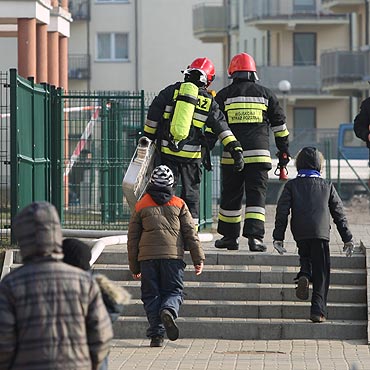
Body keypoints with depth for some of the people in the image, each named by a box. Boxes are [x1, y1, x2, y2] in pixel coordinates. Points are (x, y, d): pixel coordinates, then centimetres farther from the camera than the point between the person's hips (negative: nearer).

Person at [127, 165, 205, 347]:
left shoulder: (141, 206, 10)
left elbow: (132, 238, 12)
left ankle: (156, 334, -2)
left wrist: (134, 267, 18)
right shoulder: (179, 205, 9)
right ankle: (169, 311, -26)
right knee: (174, 291, 7)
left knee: (151, 295, 6)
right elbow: (191, 233, 5)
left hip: (147, 257, 1)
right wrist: (198, 259, 8)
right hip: (173, 256, 0)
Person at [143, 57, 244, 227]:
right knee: (191, 194, 9)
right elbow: (221, 127, -1)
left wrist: (148, 137, 14)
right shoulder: (209, 101, 4)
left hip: (167, 150, 0)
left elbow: (153, 116, 5)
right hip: (191, 155, 0)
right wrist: (236, 150, -3)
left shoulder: (172, 90, 4)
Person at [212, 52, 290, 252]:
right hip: (259, 154, 0)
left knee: (230, 196, 11)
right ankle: (255, 236, -14)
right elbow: (279, 124, 12)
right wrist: (284, 151, 18)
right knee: (256, 195, -2)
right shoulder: (265, 94, 9)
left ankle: (229, 236, 18)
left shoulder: (224, 95, 6)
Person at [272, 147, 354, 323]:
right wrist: (347, 238, 19)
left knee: (305, 257, 28)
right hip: (321, 232, -1)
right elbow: (339, 214, 15)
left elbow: (282, 211, 4)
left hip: (300, 233, 1)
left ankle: (304, 275, -5)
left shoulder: (291, 185, 12)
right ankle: (318, 310, -6)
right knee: (321, 273, 3)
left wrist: (278, 237, 6)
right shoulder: (327, 186, 14)